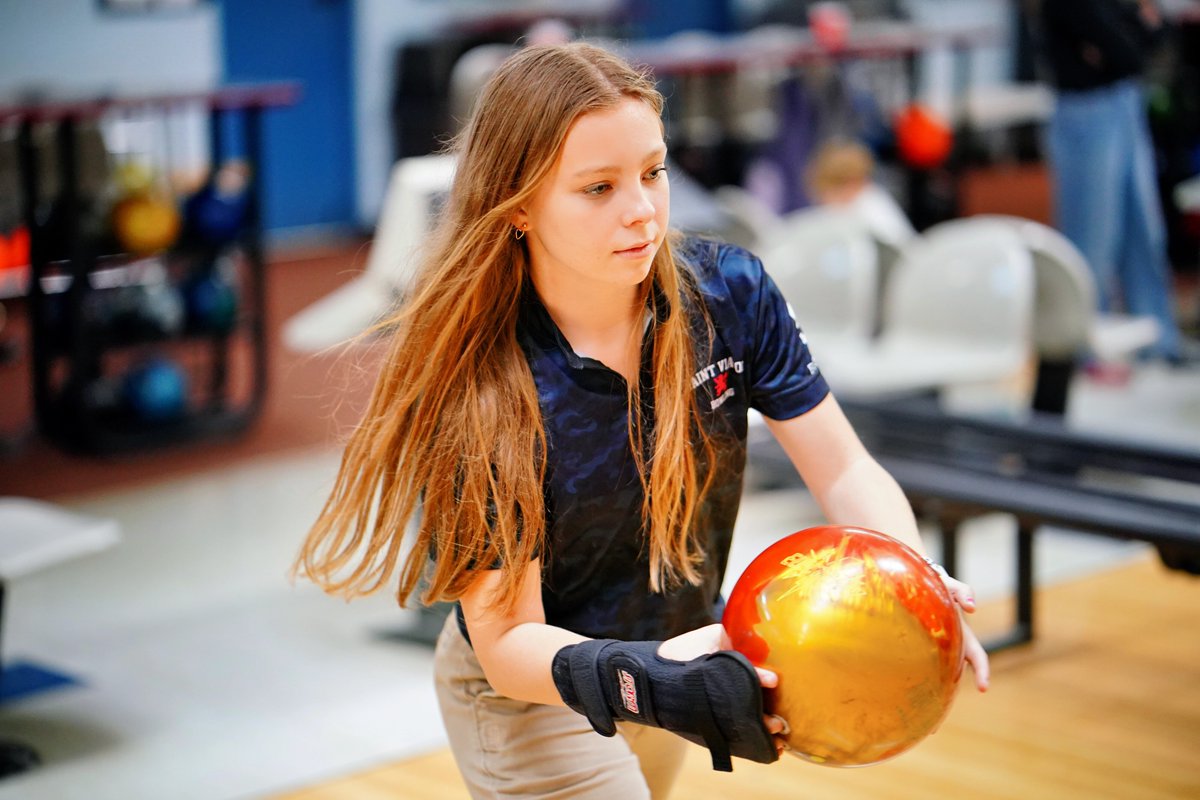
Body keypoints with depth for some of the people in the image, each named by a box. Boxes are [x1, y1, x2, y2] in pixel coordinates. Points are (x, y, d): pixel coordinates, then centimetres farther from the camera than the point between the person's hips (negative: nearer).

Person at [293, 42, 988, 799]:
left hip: (684, 649, 5)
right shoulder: (474, 387, -29)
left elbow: (846, 470, -15)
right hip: (527, 701, -5)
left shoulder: (731, 292, -17)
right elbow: (506, 639, -29)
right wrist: (642, 681, -49)